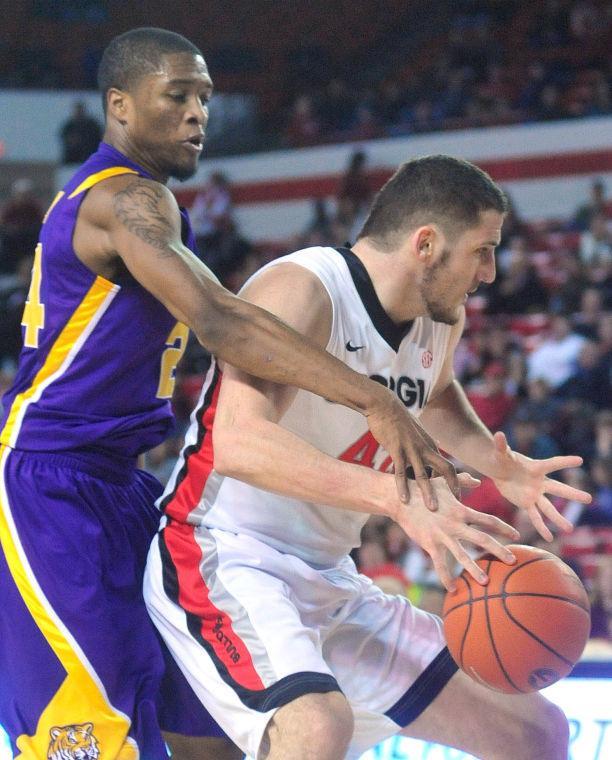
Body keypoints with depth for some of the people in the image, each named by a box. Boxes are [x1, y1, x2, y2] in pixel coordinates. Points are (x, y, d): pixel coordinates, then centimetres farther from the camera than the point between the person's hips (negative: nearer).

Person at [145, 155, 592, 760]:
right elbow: (238, 443, -37)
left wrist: (500, 467, 9)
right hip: (223, 561, -9)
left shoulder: (441, 319, 6)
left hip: (330, 584, 9)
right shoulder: (301, 290, -21)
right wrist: (399, 497, -46)